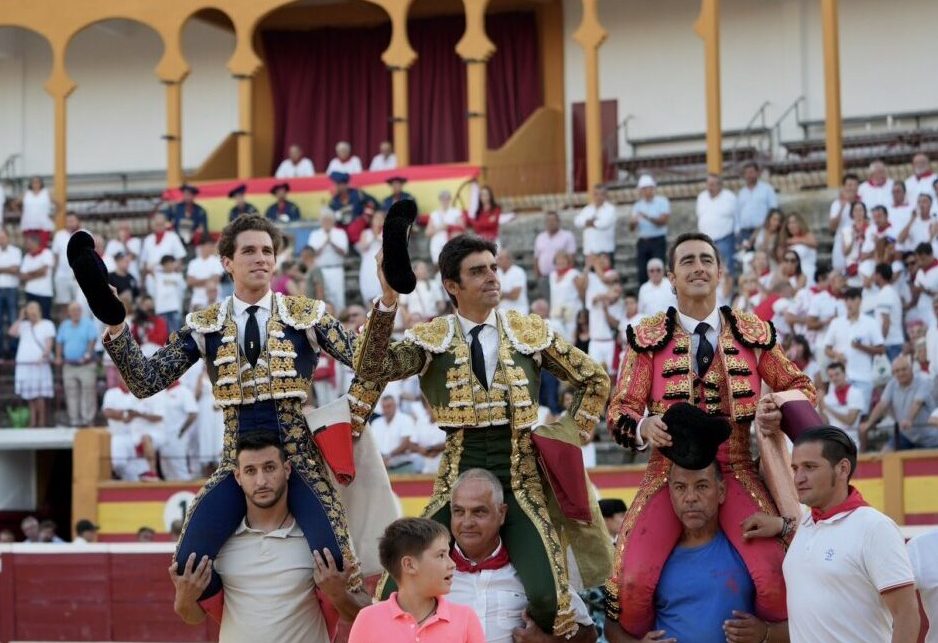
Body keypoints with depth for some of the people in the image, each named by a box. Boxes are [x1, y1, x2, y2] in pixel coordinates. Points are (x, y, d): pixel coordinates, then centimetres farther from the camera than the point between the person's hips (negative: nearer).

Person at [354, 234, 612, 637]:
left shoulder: (531, 332, 8)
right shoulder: (431, 338, 3)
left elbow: (594, 380, 18)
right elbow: (371, 369, -14)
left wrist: (572, 439, 9)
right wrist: (388, 300, -25)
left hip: (519, 476, 0)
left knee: (548, 598, -19)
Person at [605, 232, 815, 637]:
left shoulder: (754, 333, 10)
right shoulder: (647, 337, 5)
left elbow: (801, 387, 17)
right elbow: (620, 410, 2)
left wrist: (780, 408, -7)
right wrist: (643, 428, -22)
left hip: (736, 472, 1)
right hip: (670, 472, -1)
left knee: (777, 581, -20)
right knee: (633, 583, -20)